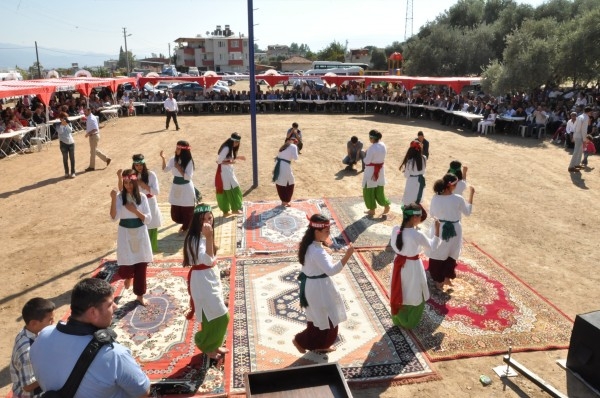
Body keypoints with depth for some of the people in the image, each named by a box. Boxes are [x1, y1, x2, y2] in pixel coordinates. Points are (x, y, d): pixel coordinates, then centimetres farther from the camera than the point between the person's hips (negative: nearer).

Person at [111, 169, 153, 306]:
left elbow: (148, 219, -4)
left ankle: (140, 295, 25)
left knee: (141, 266, 8)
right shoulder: (119, 197, -7)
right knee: (126, 266, -4)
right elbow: (114, 217, -19)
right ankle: (128, 276, 36)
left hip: (140, 234, 2)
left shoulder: (142, 197, -2)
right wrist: (113, 199, -28)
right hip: (125, 234, -1)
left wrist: (135, 211, -17)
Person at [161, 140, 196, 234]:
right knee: (175, 212, 11)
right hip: (176, 187, 5)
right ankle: (184, 225, 37)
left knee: (187, 211, 5)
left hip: (186, 188, -5)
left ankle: (186, 228, 30)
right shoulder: (173, 159, 0)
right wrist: (163, 158, -21)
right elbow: (166, 169, -10)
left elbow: (188, 176, -19)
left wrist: (179, 168, -22)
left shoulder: (189, 161, -14)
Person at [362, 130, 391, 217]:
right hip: (380, 170, 7)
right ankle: (386, 205, 17)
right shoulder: (383, 146, 1)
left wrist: (365, 155, -1)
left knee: (369, 190, 8)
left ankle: (372, 210, 16)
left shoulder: (372, 148, -23)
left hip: (371, 171, -7)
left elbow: (367, 161, -18)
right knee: (379, 190, 18)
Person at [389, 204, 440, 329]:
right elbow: (431, 246, -8)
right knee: (414, 296, 18)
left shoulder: (395, 229, -12)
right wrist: (437, 229, -1)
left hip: (399, 264, 5)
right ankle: (409, 322, 34)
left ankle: (397, 320, 41)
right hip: (412, 267, -5)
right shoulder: (417, 235, -26)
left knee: (398, 294, 23)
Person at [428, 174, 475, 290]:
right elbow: (467, 212, -1)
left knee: (438, 255, 17)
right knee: (451, 255, 22)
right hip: (454, 230, -1)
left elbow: (432, 213, -1)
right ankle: (447, 278, 34)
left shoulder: (435, 198, -15)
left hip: (439, 229, 1)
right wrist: (471, 194, 5)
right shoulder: (458, 199, -19)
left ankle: (439, 281, 28)